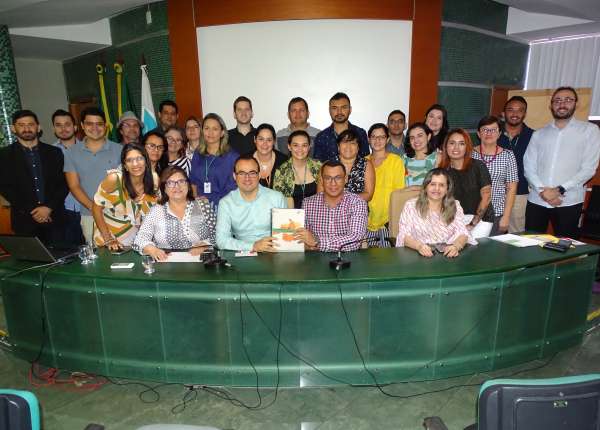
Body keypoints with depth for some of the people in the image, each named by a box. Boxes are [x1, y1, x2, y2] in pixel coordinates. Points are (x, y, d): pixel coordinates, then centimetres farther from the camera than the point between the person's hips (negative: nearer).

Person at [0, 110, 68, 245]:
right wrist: (31, 211, -9)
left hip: (54, 217, 1)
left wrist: (49, 207, -8)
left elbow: (63, 184, 4)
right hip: (24, 220, -1)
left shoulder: (54, 152, 7)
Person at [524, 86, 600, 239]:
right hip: (537, 201, 2)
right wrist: (542, 190, -11)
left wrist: (560, 190, -12)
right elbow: (528, 166, 4)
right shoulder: (539, 134, 13)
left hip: (569, 202, -2)